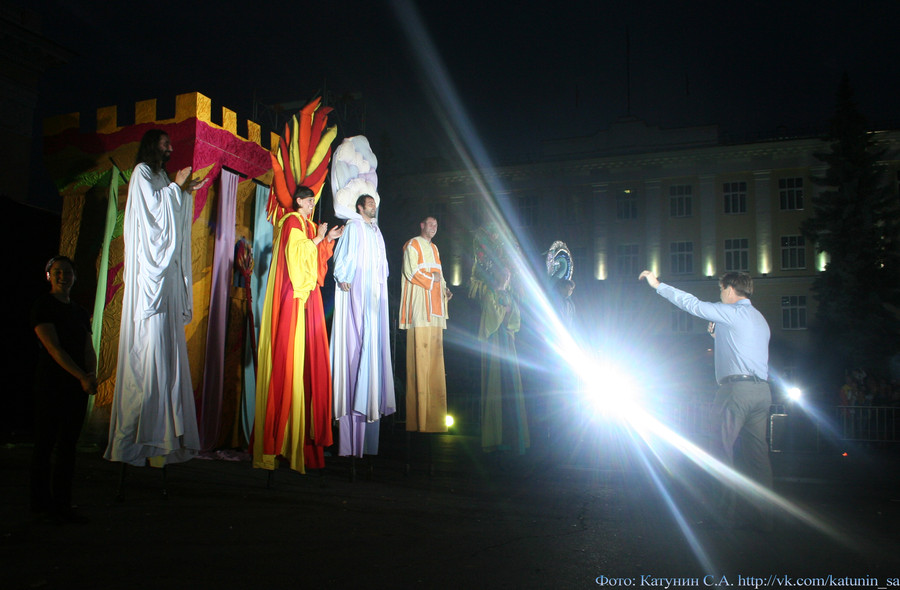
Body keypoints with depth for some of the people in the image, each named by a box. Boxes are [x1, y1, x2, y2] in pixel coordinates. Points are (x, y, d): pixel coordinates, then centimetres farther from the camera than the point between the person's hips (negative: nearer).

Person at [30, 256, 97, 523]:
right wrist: (82, 377, -20)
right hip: (50, 385, -6)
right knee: (45, 446, 0)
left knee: (68, 446, 7)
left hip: (77, 386, 6)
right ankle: (41, 505, 9)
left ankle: (62, 505, 12)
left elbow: (89, 350, 11)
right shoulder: (42, 306, -3)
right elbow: (53, 348, -13)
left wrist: (91, 375, -10)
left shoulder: (80, 311, 17)